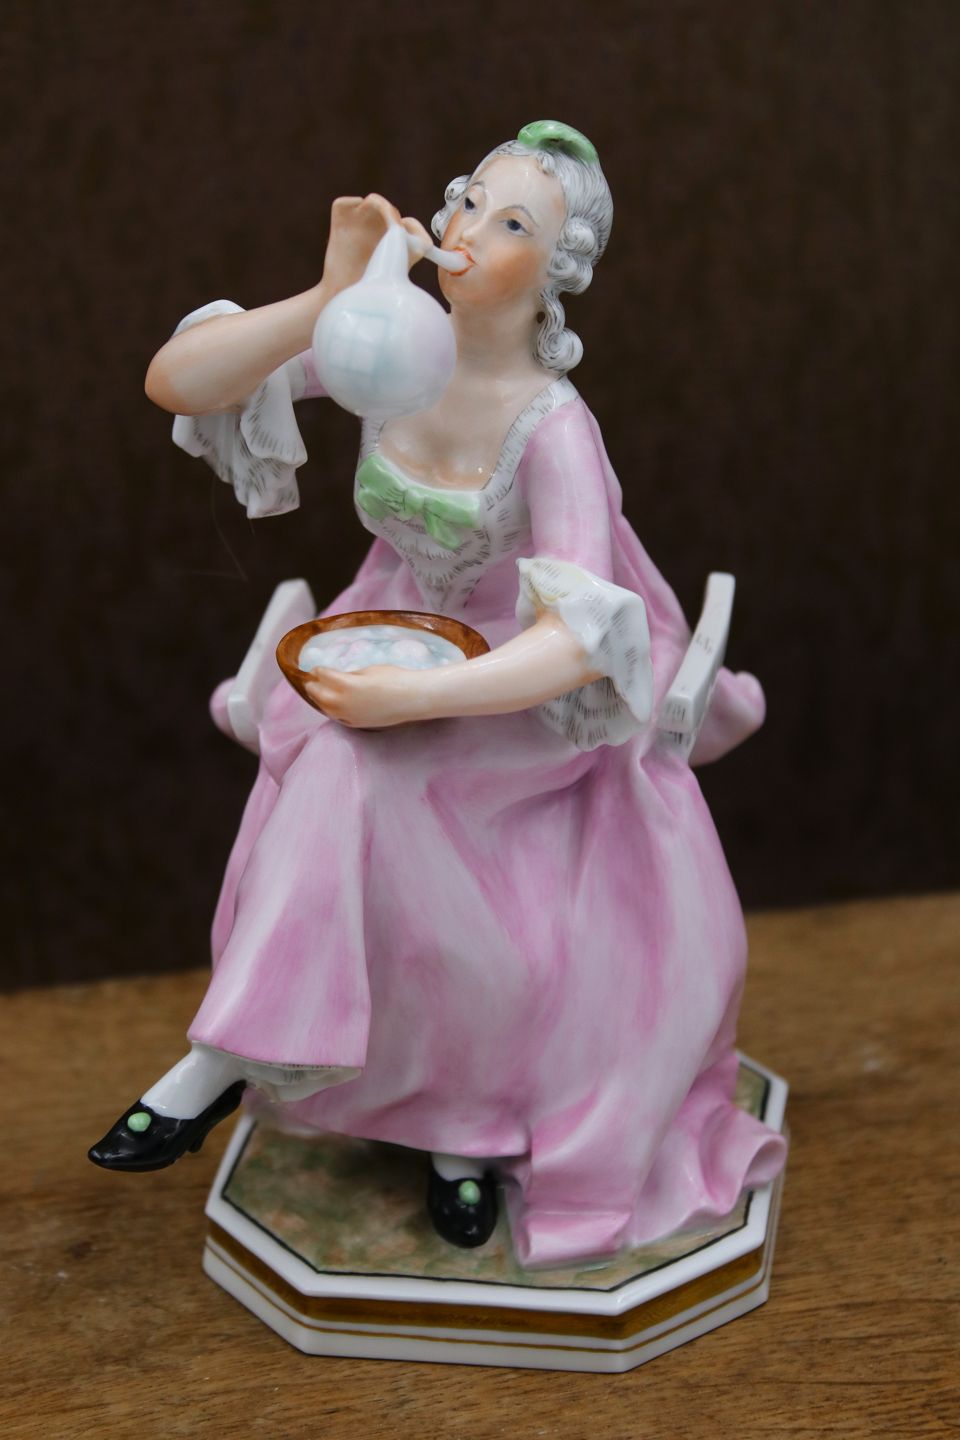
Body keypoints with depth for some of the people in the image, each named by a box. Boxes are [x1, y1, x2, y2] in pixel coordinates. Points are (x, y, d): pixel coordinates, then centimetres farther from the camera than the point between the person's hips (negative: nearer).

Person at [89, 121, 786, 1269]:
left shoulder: (552, 425, -23)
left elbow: (582, 641, -30)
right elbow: (172, 382, -20)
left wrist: (416, 698, -38)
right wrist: (331, 297, -32)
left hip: (521, 688, -2)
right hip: (389, 637, 2)